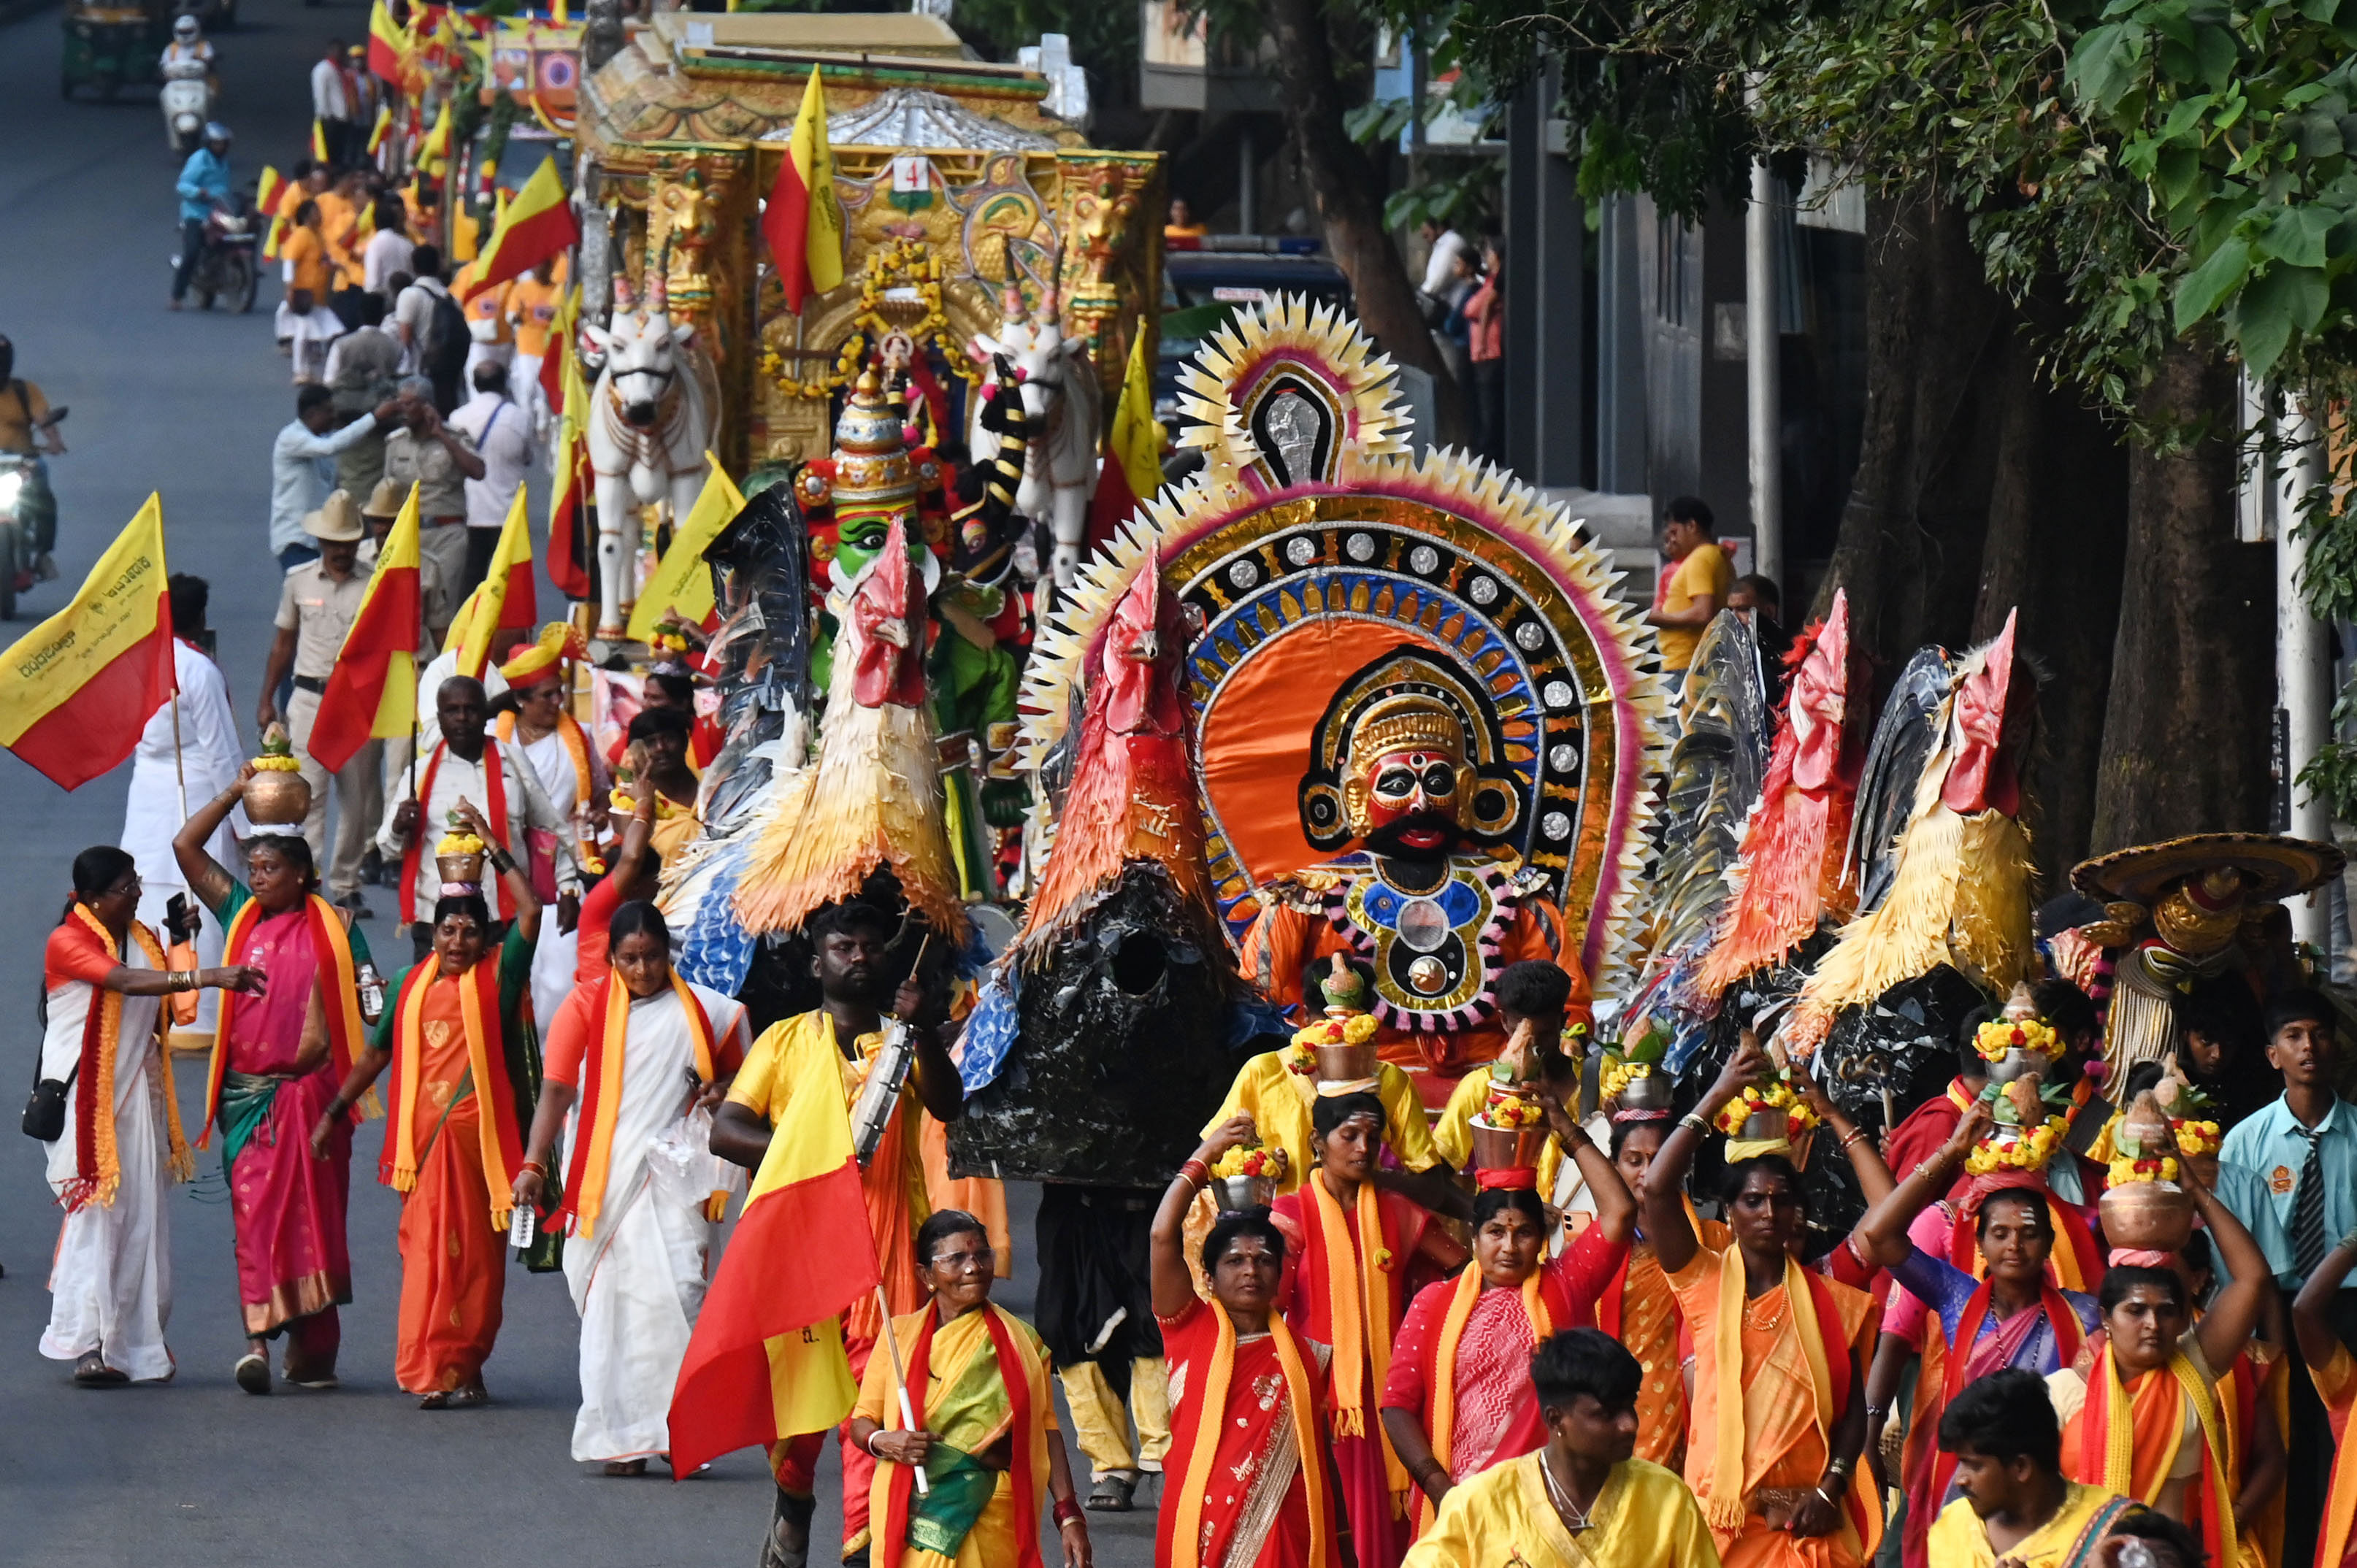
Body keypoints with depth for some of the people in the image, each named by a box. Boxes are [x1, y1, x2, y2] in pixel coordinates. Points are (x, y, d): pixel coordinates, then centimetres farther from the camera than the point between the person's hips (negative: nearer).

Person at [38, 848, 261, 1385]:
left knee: (142, 1212, 4)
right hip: (86, 1094, -7)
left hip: (138, 1093, 7)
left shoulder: (143, 939, 13)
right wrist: (206, 977, -34)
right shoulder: (68, 943, -11)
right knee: (96, 1210, -11)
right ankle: (89, 1344, -10)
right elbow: (126, 982, -27)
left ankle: (134, 1338, 9)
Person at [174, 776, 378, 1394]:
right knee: (255, 1208, -9)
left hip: (309, 1089, -2)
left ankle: (312, 1347, 7)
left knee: (312, 1213, 2)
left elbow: (371, 1002, 6)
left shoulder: (334, 930, 4)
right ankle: (260, 1336, -16)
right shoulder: (241, 915, 11)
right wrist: (235, 792, 10)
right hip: (248, 1090, 2)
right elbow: (185, 846, 12)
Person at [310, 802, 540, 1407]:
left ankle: (460, 1368, 0)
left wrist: (492, 847, -4)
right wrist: (334, 1113, 20)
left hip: (476, 1131, -3)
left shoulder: (496, 975, 2)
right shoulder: (412, 984, 12)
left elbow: (529, 910, -10)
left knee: (473, 1252, -2)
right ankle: (443, 1371, 5)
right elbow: (377, 1053, 20)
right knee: (427, 1250, 0)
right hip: (422, 1135, 3)